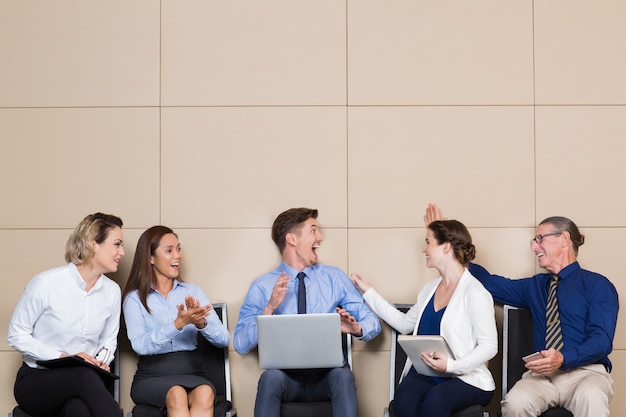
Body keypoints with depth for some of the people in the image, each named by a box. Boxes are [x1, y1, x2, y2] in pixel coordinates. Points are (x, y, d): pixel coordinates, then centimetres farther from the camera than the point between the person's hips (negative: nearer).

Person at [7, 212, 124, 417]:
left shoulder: (112, 290, 1)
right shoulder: (46, 283, -13)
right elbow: (17, 335, -7)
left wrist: (102, 360, -8)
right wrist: (63, 357, -18)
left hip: (83, 381, 3)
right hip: (37, 379, -3)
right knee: (84, 374, -38)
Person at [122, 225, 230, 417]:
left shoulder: (193, 291, 12)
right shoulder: (135, 298, 5)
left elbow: (224, 339, 2)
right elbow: (140, 345, -13)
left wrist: (201, 323, -19)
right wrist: (178, 324, -25)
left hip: (191, 371, 2)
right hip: (152, 376, -2)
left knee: (205, 394, -33)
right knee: (177, 395, -35)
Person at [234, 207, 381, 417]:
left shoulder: (335, 277, 9)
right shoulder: (262, 287, 3)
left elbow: (372, 321, 6)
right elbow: (241, 345, -5)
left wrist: (357, 328, -17)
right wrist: (269, 309, -18)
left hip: (328, 374, 1)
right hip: (286, 375, -1)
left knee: (342, 375, -32)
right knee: (271, 377, -34)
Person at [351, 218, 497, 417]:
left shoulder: (475, 293, -7)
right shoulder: (430, 289, 16)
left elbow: (489, 346, -10)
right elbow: (405, 323, 26)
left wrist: (451, 365, -24)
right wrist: (368, 292, 28)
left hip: (465, 377, -5)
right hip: (425, 373, 5)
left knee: (434, 400, -38)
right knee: (403, 400, -29)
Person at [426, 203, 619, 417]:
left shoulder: (598, 285, 7)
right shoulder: (535, 286, 25)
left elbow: (602, 340, -5)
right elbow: (488, 281, 20)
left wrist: (563, 359, -23)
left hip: (586, 371, -4)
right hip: (542, 374, 4)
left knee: (591, 397, -41)